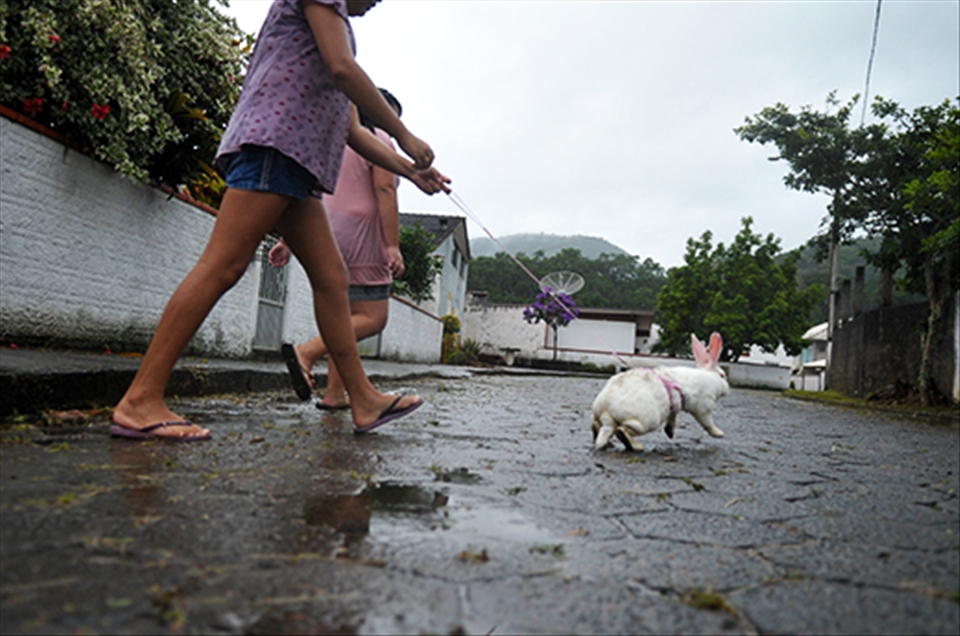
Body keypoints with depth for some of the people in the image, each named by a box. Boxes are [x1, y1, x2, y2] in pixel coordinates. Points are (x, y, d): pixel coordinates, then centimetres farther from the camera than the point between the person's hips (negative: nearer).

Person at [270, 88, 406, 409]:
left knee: (344, 316, 11)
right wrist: (393, 245, -17)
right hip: (358, 239, -8)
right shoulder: (378, 140, 1)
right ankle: (306, 352, -24)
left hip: (324, 236, 8)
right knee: (373, 316, -7)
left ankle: (334, 394, 5)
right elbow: (384, 191, -12)